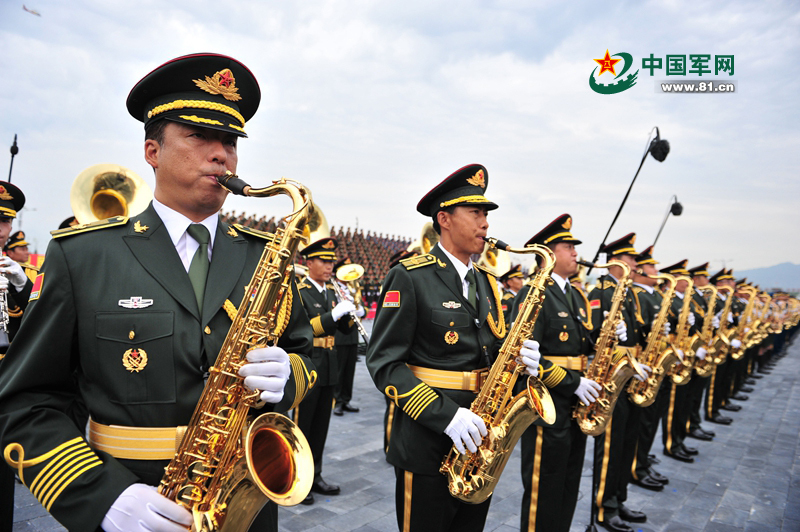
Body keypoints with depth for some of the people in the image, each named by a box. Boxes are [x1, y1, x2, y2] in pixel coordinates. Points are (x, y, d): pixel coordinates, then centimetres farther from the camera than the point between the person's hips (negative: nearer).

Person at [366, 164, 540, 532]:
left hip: (478, 441, 7)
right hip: (427, 444, -7)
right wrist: (445, 414, -25)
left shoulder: (485, 282, 11)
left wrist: (519, 358, -6)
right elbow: (384, 363, -16)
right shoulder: (409, 277, -12)